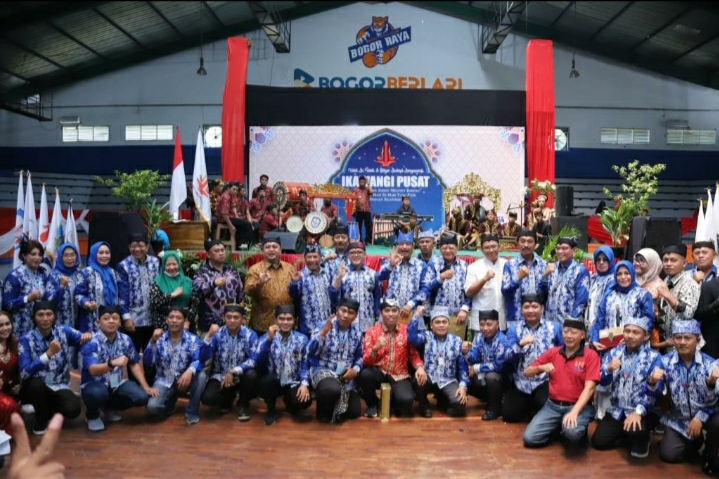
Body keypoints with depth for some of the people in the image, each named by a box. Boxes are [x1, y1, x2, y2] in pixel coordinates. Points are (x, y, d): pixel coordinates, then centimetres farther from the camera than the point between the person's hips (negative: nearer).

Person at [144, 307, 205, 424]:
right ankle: (170, 400, 13)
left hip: (185, 378, 0)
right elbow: (147, 363, -13)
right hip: (164, 381, 0)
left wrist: (190, 371, -44)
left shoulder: (193, 339, -7)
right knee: (152, 406, -25)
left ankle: (192, 411, -8)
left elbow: (199, 361, -22)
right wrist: (152, 342, -27)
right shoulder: (159, 339, -4)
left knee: (200, 376, -32)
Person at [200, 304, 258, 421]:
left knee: (251, 375, -33)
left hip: (241, 376, 0)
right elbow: (202, 359, -19)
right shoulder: (217, 334, -11)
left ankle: (243, 404, -1)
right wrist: (209, 336, -31)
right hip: (220, 376, 0)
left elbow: (254, 360, -20)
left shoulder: (250, 335, -12)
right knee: (207, 397, -26)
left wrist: (234, 372, -29)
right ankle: (228, 397, 12)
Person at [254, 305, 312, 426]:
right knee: (269, 379, -35)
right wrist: (269, 339, -28)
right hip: (273, 383, -1)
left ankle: (289, 402, 13)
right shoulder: (266, 337, -3)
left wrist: (304, 384, -17)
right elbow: (258, 361, -19)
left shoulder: (302, 339, 2)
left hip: (293, 383, 1)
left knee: (305, 401, -28)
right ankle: (271, 411, -4)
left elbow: (305, 364, -1)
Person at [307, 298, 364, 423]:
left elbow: (359, 356, 9)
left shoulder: (357, 332, 1)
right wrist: (322, 333, -36)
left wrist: (355, 370, -11)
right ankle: (324, 408, -3)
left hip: (346, 375, 5)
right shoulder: (324, 326, -13)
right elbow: (311, 352, -23)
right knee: (333, 389, -38)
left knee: (354, 412, 2)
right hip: (323, 370, -5)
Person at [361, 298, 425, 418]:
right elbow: (366, 361, -10)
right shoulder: (372, 331, -3)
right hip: (379, 373, 1)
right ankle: (372, 404, -2)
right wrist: (375, 348, -31)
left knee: (406, 400, -30)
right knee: (365, 374, -34)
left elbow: (414, 354, 2)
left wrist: (420, 367, -20)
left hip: (399, 375, -1)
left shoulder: (407, 331, 0)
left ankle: (393, 401, 9)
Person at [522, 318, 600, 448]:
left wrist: (574, 412, -28)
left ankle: (580, 429, 1)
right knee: (529, 438, -12)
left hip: (579, 405, -4)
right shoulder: (552, 352, 5)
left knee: (572, 433, -36)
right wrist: (541, 367, -15)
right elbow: (527, 373, 8)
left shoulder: (591, 355, -5)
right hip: (553, 405, 4)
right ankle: (559, 425, 14)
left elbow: (589, 387, -15)